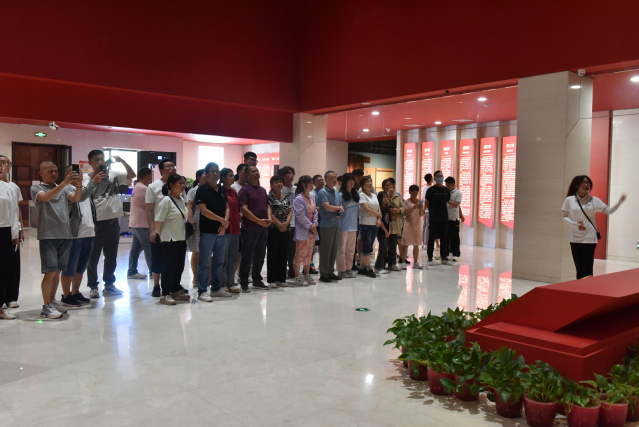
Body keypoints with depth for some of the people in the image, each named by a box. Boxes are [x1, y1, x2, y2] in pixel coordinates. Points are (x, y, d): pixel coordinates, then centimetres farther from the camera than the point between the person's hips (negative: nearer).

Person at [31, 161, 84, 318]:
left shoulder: (64, 189, 13)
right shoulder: (36, 188, 0)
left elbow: (76, 199, -5)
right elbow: (46, 197, -21)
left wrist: (79, 186, -26)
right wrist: (64, 183, -33)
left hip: (65, 235, 5)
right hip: (48, 236, -5)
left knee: (57, 272, 12)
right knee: (50, 272, -5)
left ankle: (52, 302, 23)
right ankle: (46, 307, 3)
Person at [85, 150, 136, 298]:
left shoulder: (113, 173, 5)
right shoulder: (87, 177, -3)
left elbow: (132, 175, -1)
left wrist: (121, 160, -13)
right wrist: (96, 174, -22)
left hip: (113, 221, 4)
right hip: (96, 221, -3)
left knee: (111, 255, 13)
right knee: (93, 256, 6)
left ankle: (109, 284, 26)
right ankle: (93, 286, 17)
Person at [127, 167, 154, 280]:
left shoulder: (137, 187, 17)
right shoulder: (143, 188, -16)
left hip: (136, 223, 10)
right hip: (142, 224, -10)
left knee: (136, 247, 11)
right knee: (149, 247, -6)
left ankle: (132, 272, 14)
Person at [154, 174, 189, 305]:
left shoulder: (181, 200, 11)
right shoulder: (166, 200, -13)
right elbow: (158, 221, -14)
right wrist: (160, 238, -12)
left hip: (181, 239, 8)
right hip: (169, 241, -8)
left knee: (179, 267, 14)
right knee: (168, 268, -1)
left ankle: (176, 291, 27)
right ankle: (165, 295, 7)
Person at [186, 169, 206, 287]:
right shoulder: (193, 191, 0)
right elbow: (189, 206, -5)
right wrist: (191, 221, -16)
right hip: (197, 224, -4)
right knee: (196, 252, 4)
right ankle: (195, 278, 12)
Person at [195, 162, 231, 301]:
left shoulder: (222, 190, 13)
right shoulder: (202, 190, -7)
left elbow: (227, 207, 12)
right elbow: (203, 210, -14)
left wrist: (225, 223, -5)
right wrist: (222, 220, -12)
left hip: (221, 231, 7)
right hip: (207, 231, -6)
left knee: (219, 262, 13)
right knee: (205, 263, -2)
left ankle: (216, 289, 23)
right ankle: (202, 291, 4)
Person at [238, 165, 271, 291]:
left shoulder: (263, 190, 16)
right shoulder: (245, 190, -6)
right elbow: (244, 209, -14)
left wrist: (269, 219, -1)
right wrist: (259, 220, -21)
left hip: (264, 228, 7)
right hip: (250, 227, -7)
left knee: (260, 256, 13)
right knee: (247, 256, -2)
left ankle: (257, 280, 24)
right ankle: (244, 283, 7)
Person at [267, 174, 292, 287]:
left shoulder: (286, 197, 13)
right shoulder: (269, 197, -5)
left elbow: (290, 212, 8)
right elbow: (269, 213, -12)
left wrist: (286, 223, -8)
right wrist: (278, 224, -16)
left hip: (284, 229, 6)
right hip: (273, 228, -6)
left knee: (283, 253, 8)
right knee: (272, 253, -1)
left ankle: (281, 278, 16)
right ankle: (271, 279, 4)